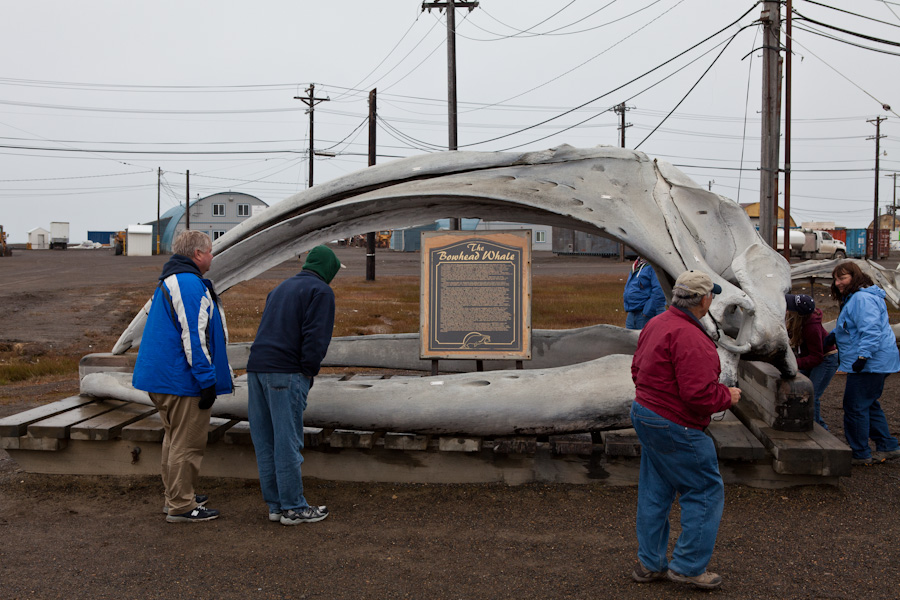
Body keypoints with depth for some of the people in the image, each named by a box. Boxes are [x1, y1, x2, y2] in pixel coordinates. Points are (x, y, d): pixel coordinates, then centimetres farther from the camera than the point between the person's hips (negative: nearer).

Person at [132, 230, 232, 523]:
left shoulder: (169, 281, 18)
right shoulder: (189, 284, -17)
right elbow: (193, 337, -22)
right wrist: (208, 381, -20)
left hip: (161, 378, 11)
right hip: (182, 380, -11)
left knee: (175, 439, 20)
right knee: (187, 443, -2)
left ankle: (176, 496, 31)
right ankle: (181, 506, 5)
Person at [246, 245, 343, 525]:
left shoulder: (282, 287, 24)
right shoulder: (321, 291, -1)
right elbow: (316, 337, -13)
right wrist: (308, 373, -4)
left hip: (256, 367, 8)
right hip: (286, 372, -8)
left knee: (265, 441, 9)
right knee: (288, 442, -3)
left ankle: (275, 505, 17)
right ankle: (293, 507, 4)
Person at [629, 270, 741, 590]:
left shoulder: (657, 324, 7)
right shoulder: (690, 337, -24)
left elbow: (638, 369, 15)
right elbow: (700, 394, -26)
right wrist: (727, 396, -8)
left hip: (645, 412, 10)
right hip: (675, 428, -10)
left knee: (654, 492, 17)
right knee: (706, 492, 4)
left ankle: (650, 564, 26)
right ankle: (688, 566, 11)